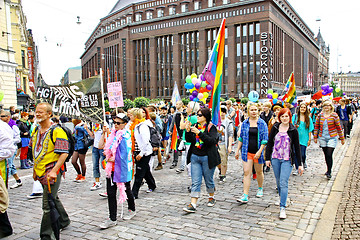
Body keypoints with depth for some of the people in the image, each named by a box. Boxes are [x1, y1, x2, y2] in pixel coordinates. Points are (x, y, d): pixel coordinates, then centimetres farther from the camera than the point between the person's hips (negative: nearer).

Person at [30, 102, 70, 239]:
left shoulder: (57, 131, -15)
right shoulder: (36, 131, 10)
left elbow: (64, 153, -19)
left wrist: (53, 171, -26)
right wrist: (35, 170, 20)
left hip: (52, 171, -8)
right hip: (41, 172, 8)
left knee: (48, 204, -5)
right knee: (53, 199, 22)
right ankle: (64, 221, 41)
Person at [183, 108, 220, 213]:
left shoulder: (211, 127, -8)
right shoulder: (195, 126, 7)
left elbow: (212, 141, -21)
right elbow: (189, 140, 5)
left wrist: (199, 133, -28)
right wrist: (188, 131, -14)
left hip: (207, 158, -4)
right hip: (195, 157, 4)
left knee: (209, 180, 13)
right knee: (195, 182, 0)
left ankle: (211, 197, 38)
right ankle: (193, 205, -1)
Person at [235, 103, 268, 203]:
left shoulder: (262, 123, -3)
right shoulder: (245, 123, 4)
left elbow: (264, 139, -5)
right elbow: (241, 138, 11)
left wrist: (260, 151, -15)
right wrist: (237, 150, 8)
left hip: (258, 152, -1)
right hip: (247, 152, 1)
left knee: (259, 172, 15)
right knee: (247, 172, -5)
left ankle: (260, 189, 41)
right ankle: (245, 196, -5)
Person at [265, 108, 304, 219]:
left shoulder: (293, 130, -2)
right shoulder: (275, 128, 3)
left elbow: (297, 147, 2)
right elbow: (269, 143, 8)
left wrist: (300, 164, 1)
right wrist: (268, 158, 3)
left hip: (287, 160, -3)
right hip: (275, 158, 3)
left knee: (284, 183, -11)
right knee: (278, 181, 14)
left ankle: (282, 208, -8)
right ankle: (283, 199, 37)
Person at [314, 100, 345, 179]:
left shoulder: (334, 115, -5)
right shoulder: (320, 115, 3)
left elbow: (339, 127, 0)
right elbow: (316, 126, 9)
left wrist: (342, 138, 4)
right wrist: (315, 137, 8)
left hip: (332, 138, -3)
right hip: (322, 138, 3)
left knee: (329, 155, -10)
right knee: (326, 155, 11)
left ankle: (329, 172, 1)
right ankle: (329, 170, 28)